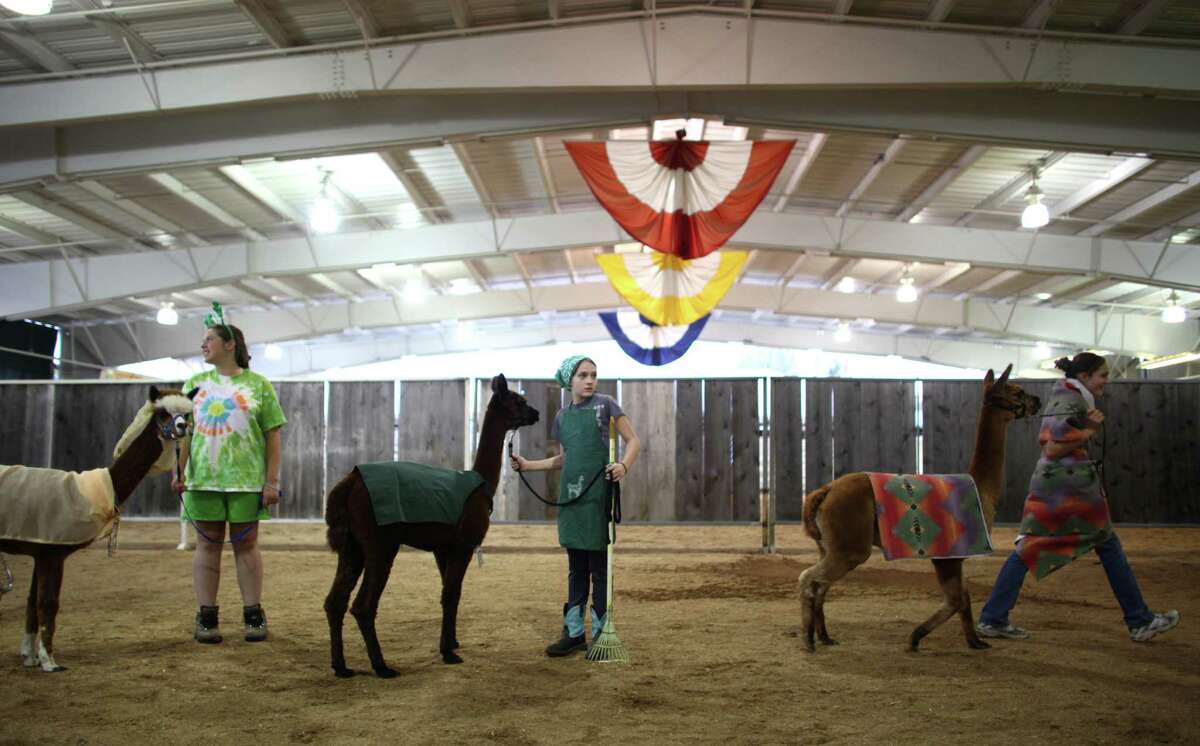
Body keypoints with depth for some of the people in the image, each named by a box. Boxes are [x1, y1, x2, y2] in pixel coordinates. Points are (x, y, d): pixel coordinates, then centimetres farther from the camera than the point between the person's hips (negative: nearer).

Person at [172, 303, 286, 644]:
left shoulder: (258, 385, 2)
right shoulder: (195, 383, 10)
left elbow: (273, 435, 0)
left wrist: (272, 481, -6)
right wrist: (178, 471, -1)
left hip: (246, 478, -2)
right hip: (203, 477, 2)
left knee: (246, 543, 4)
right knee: (208, 544, 6)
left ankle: (253, 615, 13)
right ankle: (206, 616, 13)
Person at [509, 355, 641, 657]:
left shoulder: (605, 404, -1)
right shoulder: (562, 416, 13)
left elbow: (633, 440, -1)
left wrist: (624, 465, -20)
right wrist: (528, 465, 11)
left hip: (598, 495, -5)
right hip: (570, 495, 5)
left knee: (599, 567, 0)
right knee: (576, 567, 11)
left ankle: (600, 634, 9)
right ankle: (574, 632, 18)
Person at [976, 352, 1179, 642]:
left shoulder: (1063, 396, 16)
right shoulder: (1071, 401, -14)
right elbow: (1053, 450, -18)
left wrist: (1090, 424, 6)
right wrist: (1089, 432, -12)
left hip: (1046, 487, 9)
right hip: (1073, 485, -9)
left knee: (1027, 551, 4)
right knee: (1108, 547, 6)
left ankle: (992, 619, -1)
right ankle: (1139, 621, 18)